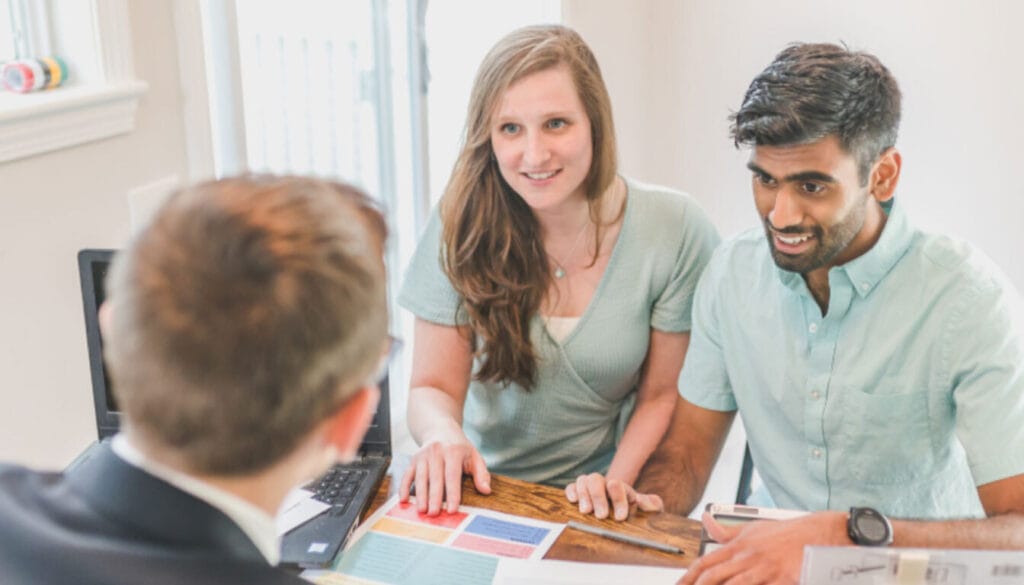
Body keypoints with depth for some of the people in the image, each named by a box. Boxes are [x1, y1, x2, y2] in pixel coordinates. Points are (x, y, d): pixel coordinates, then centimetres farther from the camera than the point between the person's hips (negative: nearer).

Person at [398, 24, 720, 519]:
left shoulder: (676, 231, -11)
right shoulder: (463, 225, -8)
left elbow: (664, 395, -1)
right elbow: (432, 386, -4)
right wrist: (443, 433, -26)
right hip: (482, 491, 1)